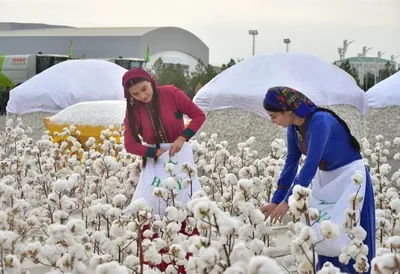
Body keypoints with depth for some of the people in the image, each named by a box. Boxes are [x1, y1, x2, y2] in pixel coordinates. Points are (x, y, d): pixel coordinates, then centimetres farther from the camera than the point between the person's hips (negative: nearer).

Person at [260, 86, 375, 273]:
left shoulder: (320, 121, -28)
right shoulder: (294, 127, -4)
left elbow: (310, 165, -32)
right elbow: (291, 164, 1)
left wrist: (288, 201, -30)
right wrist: (276, 201, -3)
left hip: (351, 178, -8)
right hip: (325, 179, 8)